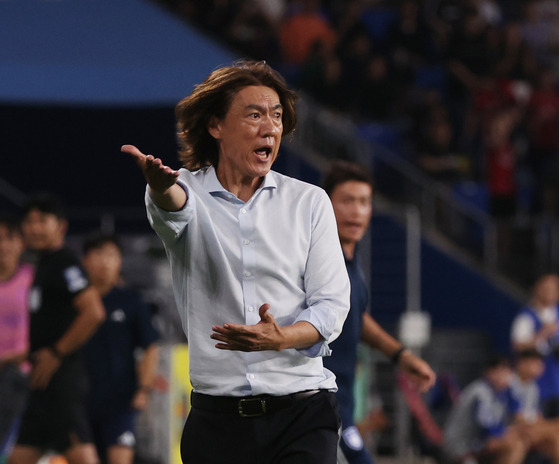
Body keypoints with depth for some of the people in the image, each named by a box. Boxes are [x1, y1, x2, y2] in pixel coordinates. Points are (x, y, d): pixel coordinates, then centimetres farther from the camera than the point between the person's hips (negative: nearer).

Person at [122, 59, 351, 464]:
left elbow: (331, 303, 2)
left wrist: (282, 337, -19)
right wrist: (161, 186, -47)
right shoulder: (188, 193, 5)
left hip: (301, 414, 0)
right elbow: (174, 206, -21)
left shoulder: (310, 202, 8)